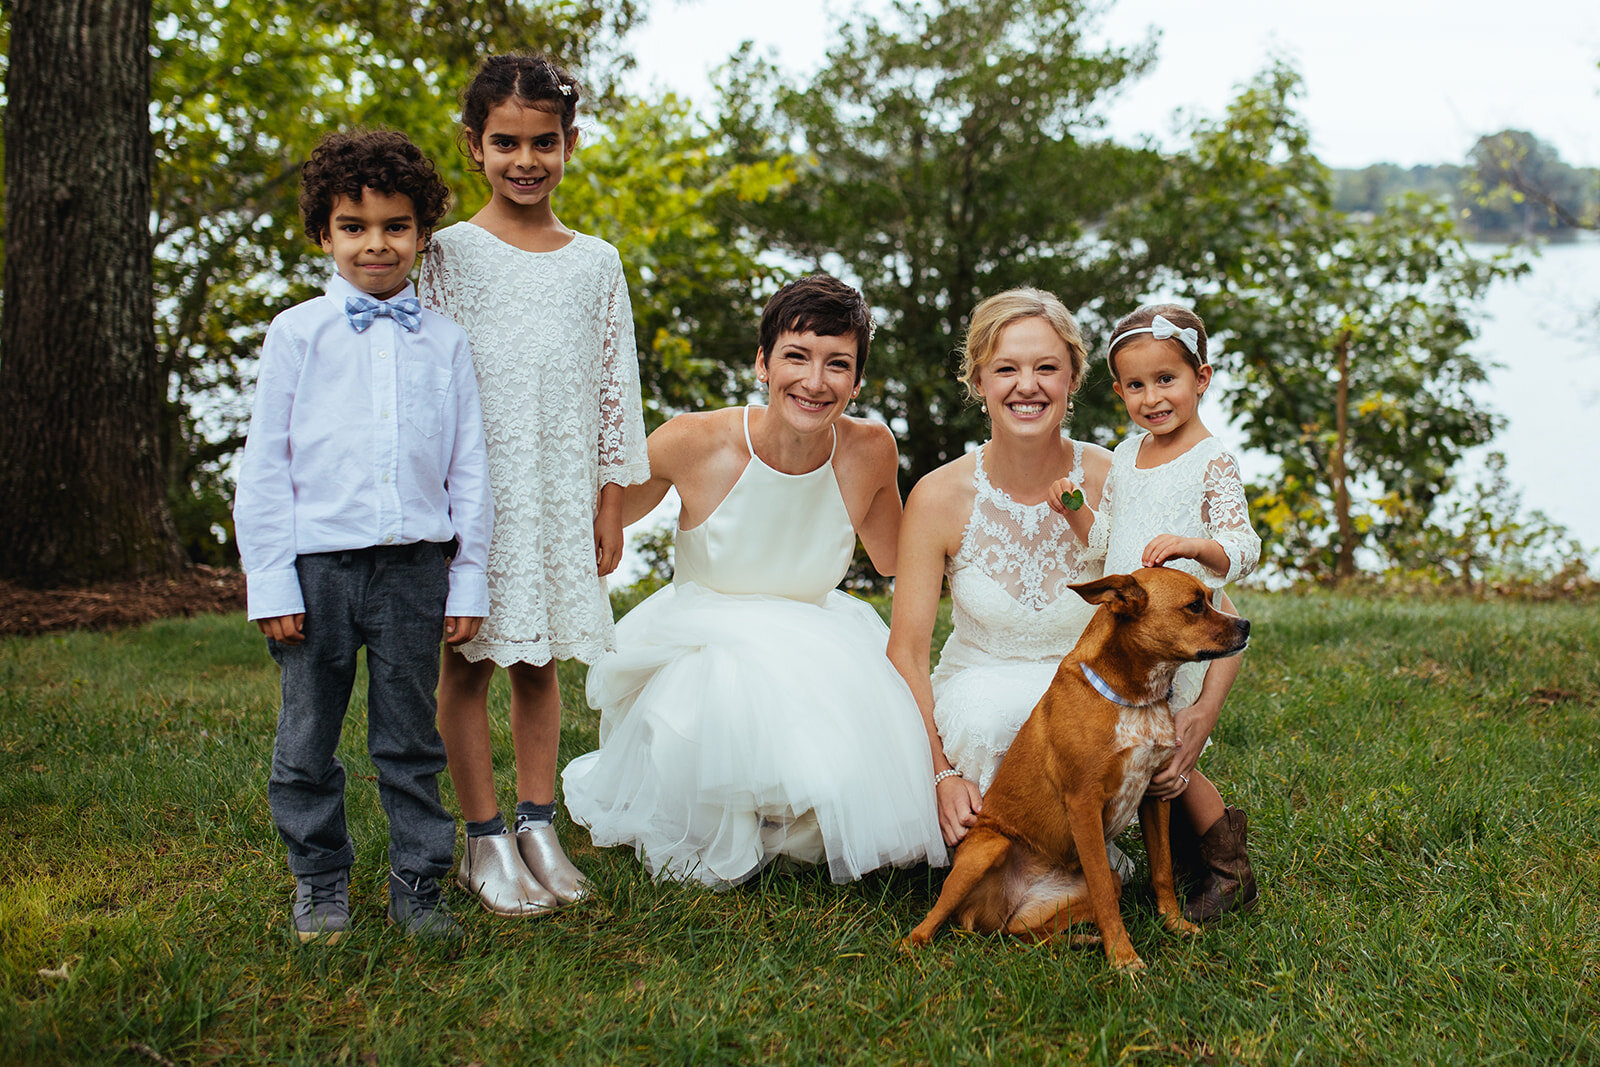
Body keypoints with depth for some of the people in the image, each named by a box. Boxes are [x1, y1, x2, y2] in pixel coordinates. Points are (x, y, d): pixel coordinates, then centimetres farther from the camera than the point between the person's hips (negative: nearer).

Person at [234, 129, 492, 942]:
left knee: (411, 739, 8)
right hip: (317, 565, -1)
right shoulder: (297, 333, 2)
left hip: (414, 567, 1)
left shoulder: (444, 341, 7)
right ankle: (320, 886, 24)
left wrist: (468, 582, 6)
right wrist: (271, 583, -3)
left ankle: (417, 886, 20)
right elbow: (264, 464, 1)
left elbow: (468, 468, 9)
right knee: (308, 742, 8)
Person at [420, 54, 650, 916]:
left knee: (540, 660, 9)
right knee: (468, 660, 2)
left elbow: (617, 383, 10)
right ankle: (485, 841, 9)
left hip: (562, 488, 3)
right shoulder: (451, 253, -1)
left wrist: (612, 500, 7)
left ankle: (537, 826, 18)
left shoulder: (595, 262, 8)